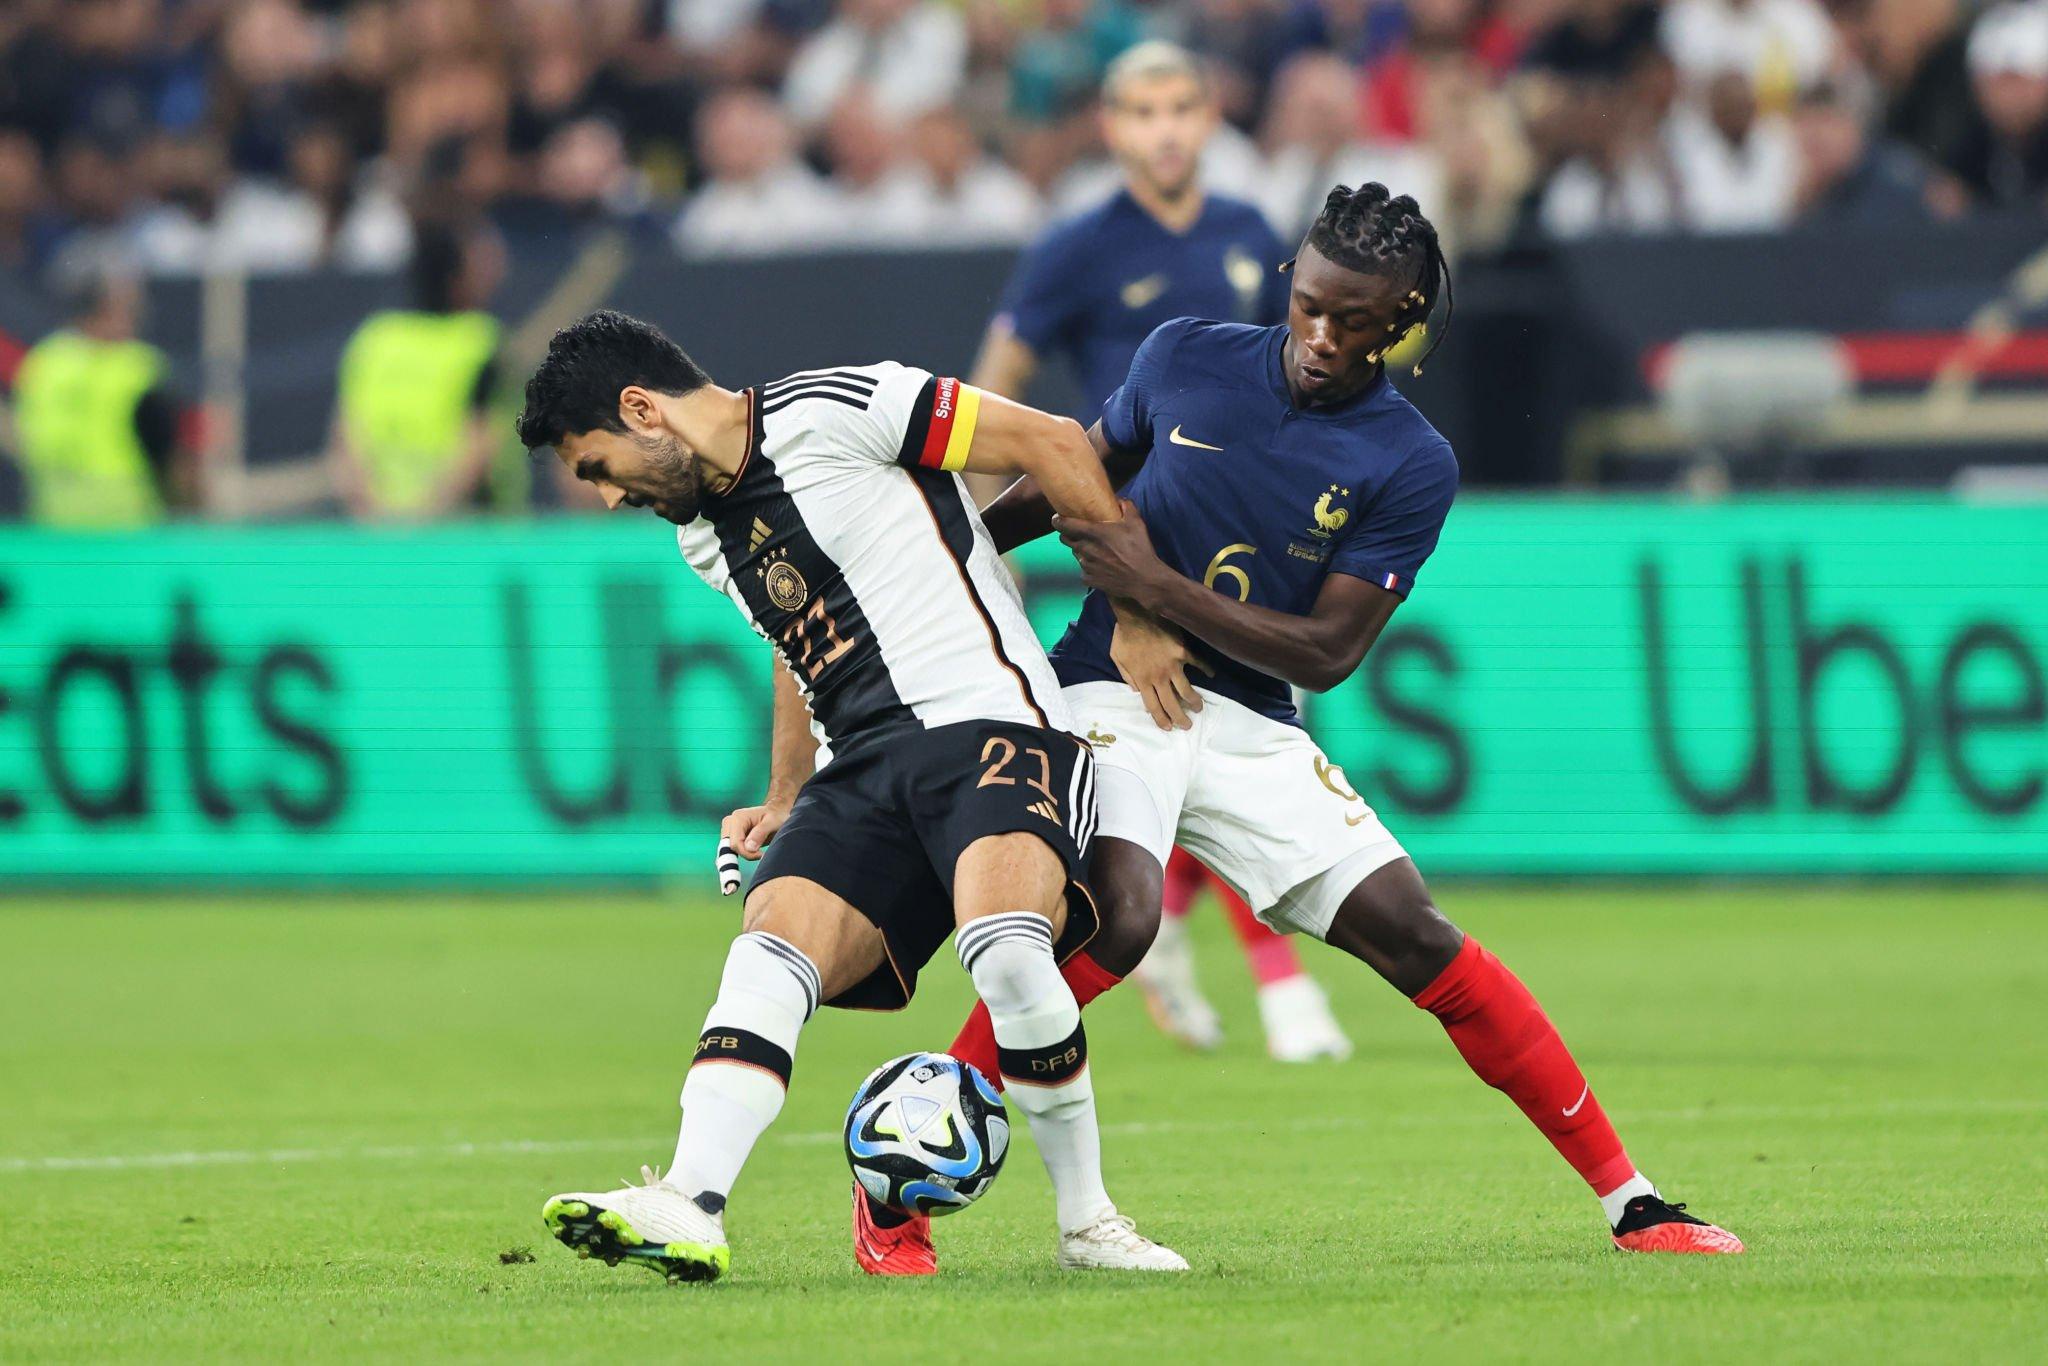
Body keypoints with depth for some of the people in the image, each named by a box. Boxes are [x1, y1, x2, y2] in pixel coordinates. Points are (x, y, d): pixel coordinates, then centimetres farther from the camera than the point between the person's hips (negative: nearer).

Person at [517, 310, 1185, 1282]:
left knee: (1005, 953, -32)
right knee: (767, 954, -19)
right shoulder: (703, 536, 20)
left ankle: (1087, 1223, -14)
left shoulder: (828, 411, -6)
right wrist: (785, 804, 32)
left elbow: (1048, 443, -5)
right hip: (862, 767, 7)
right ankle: (687, 1208, -36)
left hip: (989, 723, -7)